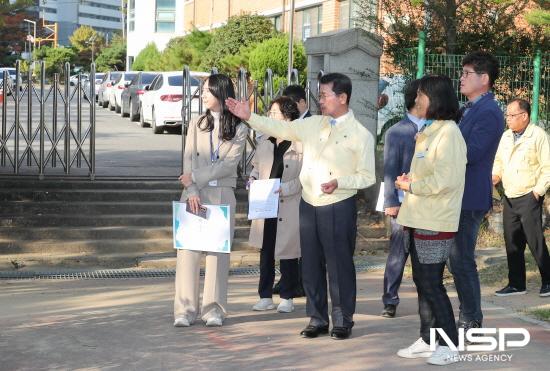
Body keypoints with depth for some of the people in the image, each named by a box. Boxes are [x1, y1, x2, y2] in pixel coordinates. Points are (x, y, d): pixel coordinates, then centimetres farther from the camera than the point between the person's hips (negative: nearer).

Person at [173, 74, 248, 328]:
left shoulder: (239, 129, 4)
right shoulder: (197, 124, 11)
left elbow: (229, 164, -7)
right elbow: (189, 158, 1)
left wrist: (195, 177, -13)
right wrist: (191, 190, -14)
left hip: (222, 194, -1)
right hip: (194, 193, 2)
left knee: (218, 250, 0)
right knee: (188, 249, -4)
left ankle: (213, 309, 5)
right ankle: (185, 309, -2)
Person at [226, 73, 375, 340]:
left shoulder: (360, 135, -6)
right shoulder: (312, 125, 8)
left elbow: (367, 177, -7)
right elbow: (281, 129, 8)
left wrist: (339, 183, -21)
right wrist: (249, 117, -1)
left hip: (339, 207, -5)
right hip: (309, 204, 5)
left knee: (339, 265, 1)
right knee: (311, 265, 10)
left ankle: (342, 321, 14)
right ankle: (317, 319, 22)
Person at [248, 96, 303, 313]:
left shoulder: (300, 145, -7)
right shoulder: (264, 143, 12)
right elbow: (255, 170, 20)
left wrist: (284, 189, -20)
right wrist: (254, 184, 1)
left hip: (288, 208, -5)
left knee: (288, 253, 3)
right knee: (265, 252, 9)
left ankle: (287, 298, 14)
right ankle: (265, 297, 17)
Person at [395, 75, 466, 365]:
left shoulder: (448, 133, -14)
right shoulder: (429, 131, 15)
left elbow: (445, 180, -22)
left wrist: (411, 186, -11)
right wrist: (409, 181, 6)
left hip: (435, 222, -9)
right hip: (420, 219, 9)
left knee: (431, 284, -5)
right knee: (422, 282, 13)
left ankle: (449, 346, 3)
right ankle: (427, 340, 22)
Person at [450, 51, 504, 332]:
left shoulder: (488, 112, -16)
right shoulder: (470, 109, 16)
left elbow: (470, 153, -23)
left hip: (470, 199, -10)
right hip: (458, 196, 10)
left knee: (462, 261, -5)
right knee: (458, 261, 16)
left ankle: (471, 322, 4)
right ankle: (467, 316, 26)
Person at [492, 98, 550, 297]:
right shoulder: (506, 136, 12)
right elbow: (499, 161, 23)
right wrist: (495, 175, 5)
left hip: (529, 197, -7)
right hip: (509, 198, 7)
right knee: (512, 242, 8)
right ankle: (516, 283, 16)